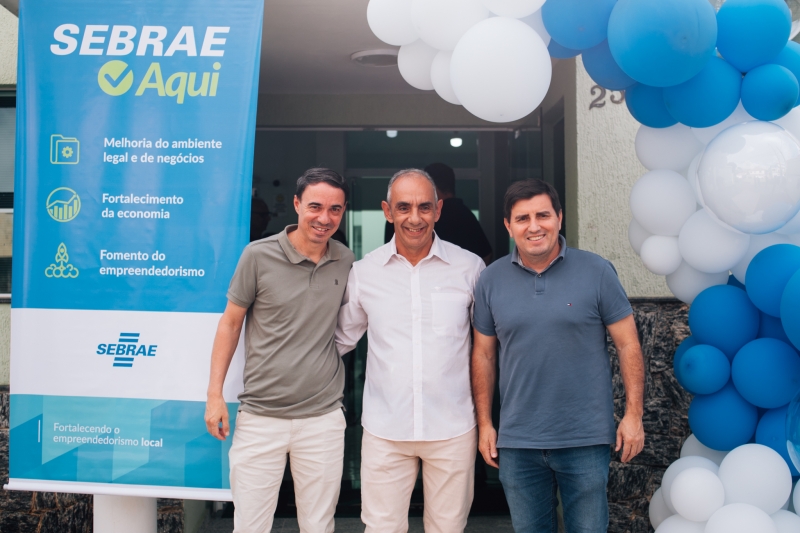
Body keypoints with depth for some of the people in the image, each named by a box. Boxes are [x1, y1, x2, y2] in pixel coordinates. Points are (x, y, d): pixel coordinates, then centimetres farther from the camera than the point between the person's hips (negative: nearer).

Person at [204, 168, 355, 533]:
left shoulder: (346, 262, 3)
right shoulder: (259, 255, -6)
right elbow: (230, 322, 0)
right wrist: (215, 393, -3)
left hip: (323, 418, 2)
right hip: (260, 417, -2)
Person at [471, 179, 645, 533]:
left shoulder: (597, 272, -6)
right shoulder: (491, 280, 0)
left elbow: (627, 345, -2)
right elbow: (483, 354, 6)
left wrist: (633, 415, -6)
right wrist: (484, 423, 5)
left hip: (586, 439, -2)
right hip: (517, 443, 2)